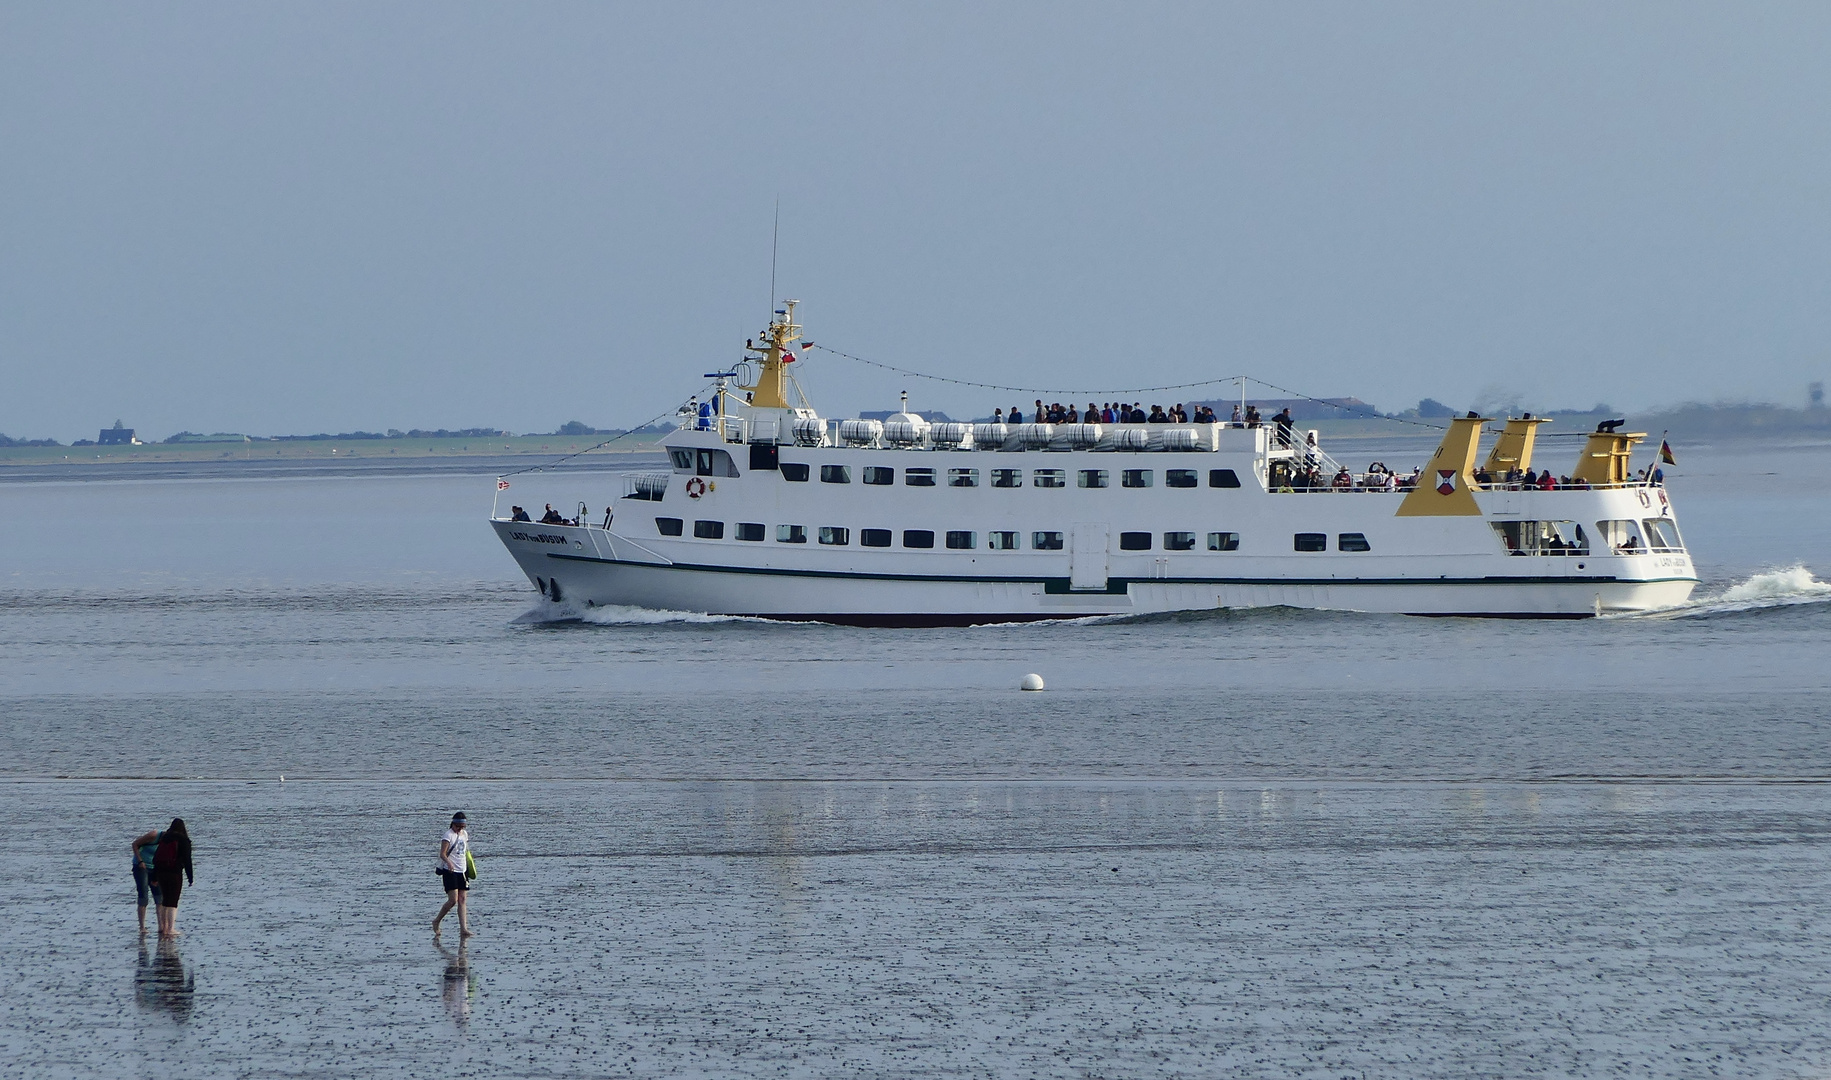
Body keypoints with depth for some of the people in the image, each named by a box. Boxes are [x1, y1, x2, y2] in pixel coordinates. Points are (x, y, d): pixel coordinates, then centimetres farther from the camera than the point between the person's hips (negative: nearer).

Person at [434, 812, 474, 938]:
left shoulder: (464, 834, 12)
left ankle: (463, 929, -5)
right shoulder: (448, 835, -10)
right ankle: (436, 921, 7)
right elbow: (442, 854, -18)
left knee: (463, 900, -1)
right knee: (453, 900, -13)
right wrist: (449, 863, -36)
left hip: (462, 871, 7)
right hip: (450, 871, -7)